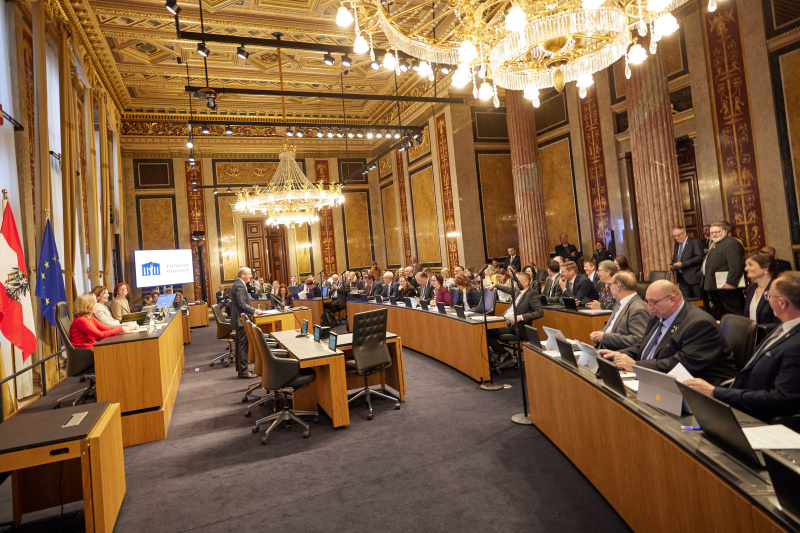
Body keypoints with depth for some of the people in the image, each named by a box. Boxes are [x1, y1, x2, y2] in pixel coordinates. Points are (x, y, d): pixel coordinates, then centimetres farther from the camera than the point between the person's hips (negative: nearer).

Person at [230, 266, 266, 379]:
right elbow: (242, 304, -22)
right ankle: (243, 371, -1)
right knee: (243, 345, -6)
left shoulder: (238, 284, 15)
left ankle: (240, 369, 23)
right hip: (241, 320, -11)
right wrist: (255, 311, -16)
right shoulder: (239, 286, -18)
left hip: (240, 320, 11)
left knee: (240, 345, 15)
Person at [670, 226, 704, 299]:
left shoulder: (694, 242, -5)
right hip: (682, 278, 6)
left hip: (694, 277, -6)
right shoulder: (676, 245, 17)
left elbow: (700, 257, -16)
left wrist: (682, 264, -21)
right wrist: (672, 265, 1)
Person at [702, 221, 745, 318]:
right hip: (714, 286, 10)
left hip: (725, 287, -10)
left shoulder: (731, 243, -13)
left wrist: (731, 282, -25)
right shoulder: (715, 245, 21)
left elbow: (736, 266, -23)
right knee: (719, 313, 16)